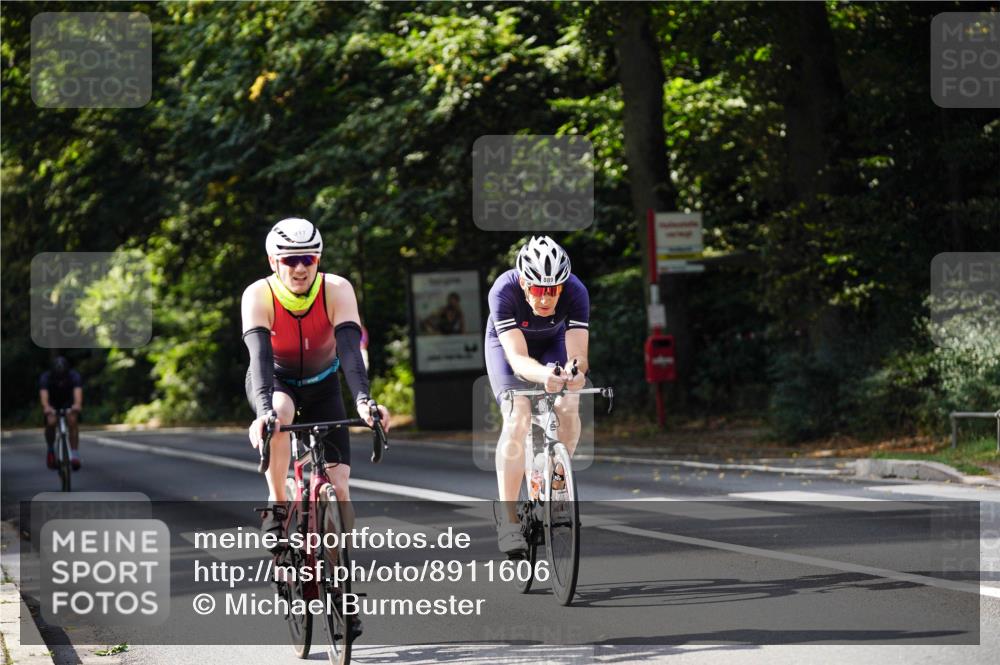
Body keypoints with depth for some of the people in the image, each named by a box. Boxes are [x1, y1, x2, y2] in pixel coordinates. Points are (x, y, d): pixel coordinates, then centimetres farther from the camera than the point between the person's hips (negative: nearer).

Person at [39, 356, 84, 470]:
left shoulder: (74, 376, -32)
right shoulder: (45, 378, -32)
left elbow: (78, 391, -49)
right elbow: (43, 394, -48)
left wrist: (77, 404, -70)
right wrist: (46, 407, -69)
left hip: (69, 403, 0)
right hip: (52, 403, 0)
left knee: (73, 421, -27)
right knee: (51, 422, -25)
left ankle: (75, 455, -23)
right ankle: (50, 450, 2)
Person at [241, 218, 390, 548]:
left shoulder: (336, 290, -25)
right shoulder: (258, 295, -27)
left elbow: (350, 349, -35)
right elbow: (260, 356, -39)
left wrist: (363, 401, -53)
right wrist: (264, 411, -56)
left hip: (321, 385, 1)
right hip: (276, 382, -1)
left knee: (339, 488, -12)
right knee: (279, 414, -39)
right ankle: (277, 507, -23)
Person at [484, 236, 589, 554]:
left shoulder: (576, 292, -33)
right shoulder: (504, 291, -38)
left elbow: (578, 354, -37)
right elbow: (517, 358, -45)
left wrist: (573, 370, -61)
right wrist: (544, 375, -66)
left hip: (553, 343, 2)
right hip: (508, 344, -2)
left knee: (568, 406, -24)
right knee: (517, 418, -24)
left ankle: (557, 481, 2)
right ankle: (507, 519, -21)